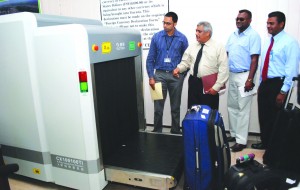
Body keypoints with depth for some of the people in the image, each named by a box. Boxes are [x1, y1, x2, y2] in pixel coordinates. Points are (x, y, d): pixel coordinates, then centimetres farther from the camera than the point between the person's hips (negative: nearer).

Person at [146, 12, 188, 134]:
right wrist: (151, 77, -4)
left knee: (175, 107, 10)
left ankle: (175, 131, 24)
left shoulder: (182, 38, -1)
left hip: (176, 76, 0)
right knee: (158, 107, 2)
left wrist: (182, 75, -2)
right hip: (160, 74, 0)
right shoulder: (156, 37, 1)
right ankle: (157, 131, 17)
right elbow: (150, 59, 2)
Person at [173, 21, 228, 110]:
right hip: (193, 83, 4)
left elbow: (223, 69, -7)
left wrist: (216, 87, -13)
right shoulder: (192, 47, 11)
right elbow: (185, 62, 11)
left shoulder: (219, 47, -2)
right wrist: (178, 68, -11)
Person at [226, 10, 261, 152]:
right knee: (231, 106, 12)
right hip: (231, 75, 7)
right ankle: (234, 134, 25)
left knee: (243, 109, -3)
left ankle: (241, 140, 5)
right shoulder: (233, 35, 13)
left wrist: (250, 79, -19)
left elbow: (254, 59, -13)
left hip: (244, 76, -7)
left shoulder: (253, 36, -7)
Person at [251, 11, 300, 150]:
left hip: (277, 84, -7)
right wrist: (261, 84, 15)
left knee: (275, 118, 4)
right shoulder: (268, 41, 13)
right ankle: (265, 143, 32)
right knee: (263, 117, 15)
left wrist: (283, 91, -18)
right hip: (265, 84, 7)